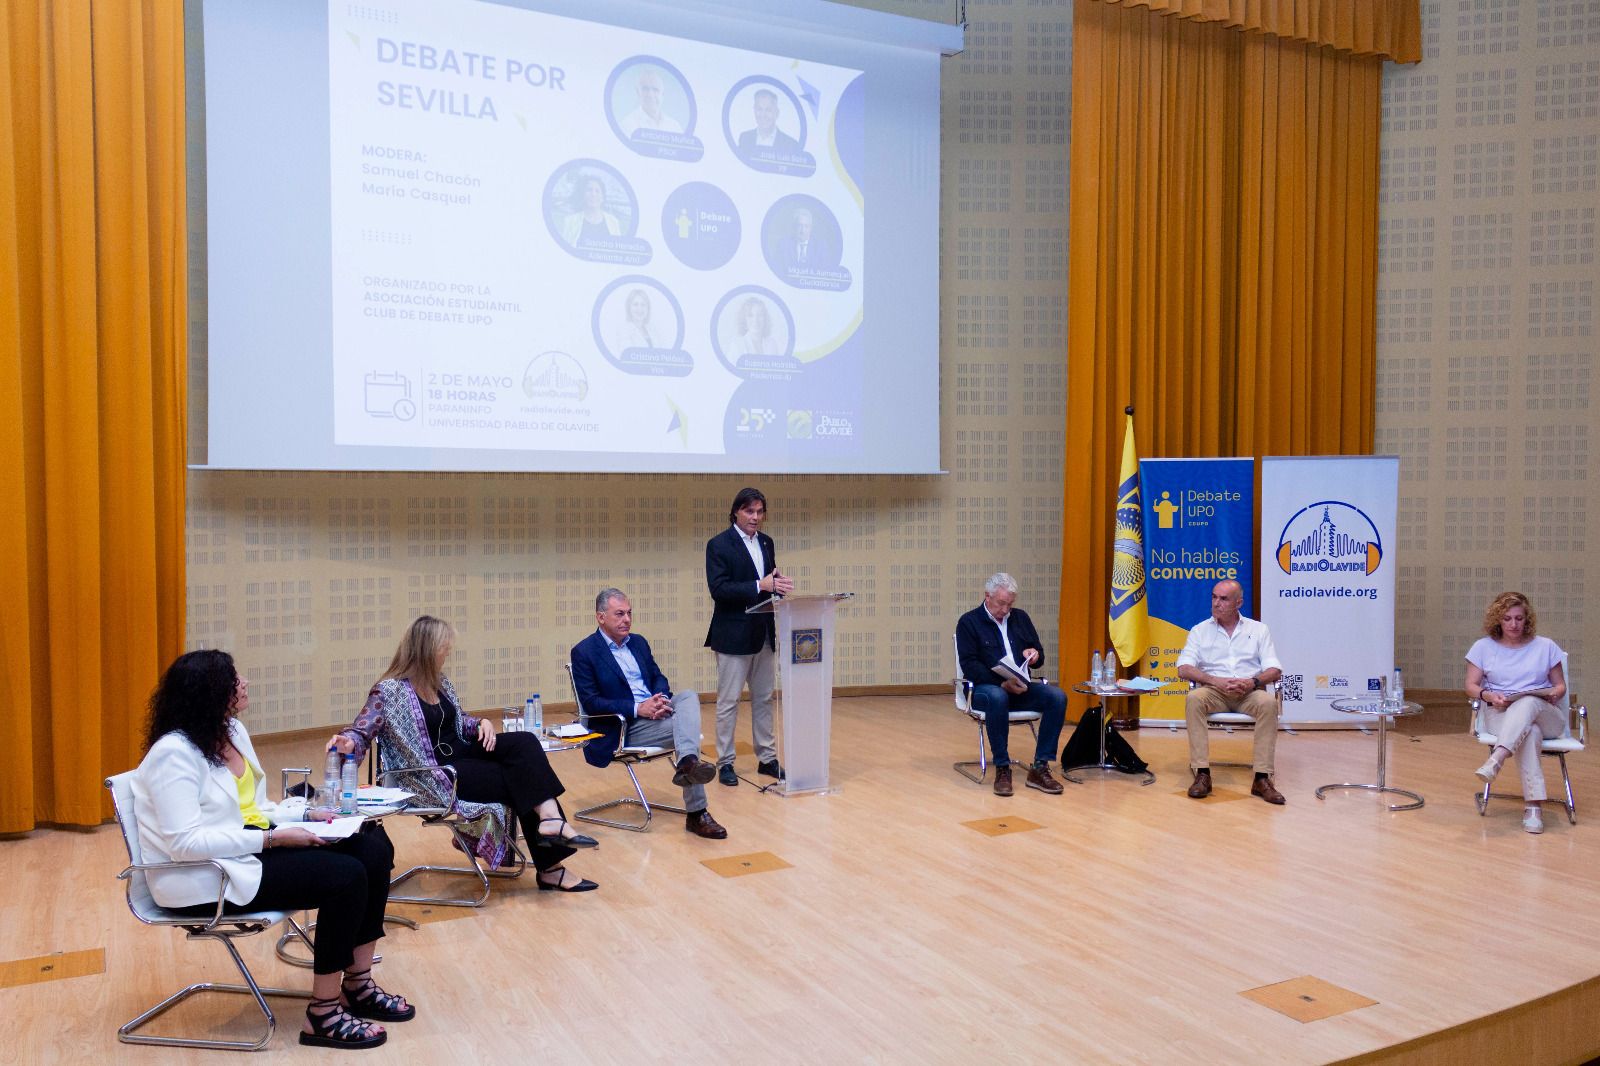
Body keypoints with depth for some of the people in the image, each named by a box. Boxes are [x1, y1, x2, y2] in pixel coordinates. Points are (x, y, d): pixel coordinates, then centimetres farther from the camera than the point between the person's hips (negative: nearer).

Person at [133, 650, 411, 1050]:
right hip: (208, 876, -9)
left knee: (374, 849, -7)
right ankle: (323, 1015, -11)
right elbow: (184, 842, -26)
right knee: (345, 877, -24)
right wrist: (272, 839, -26)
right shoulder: (174, 753, -19)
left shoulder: (233, 731, 8)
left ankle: (358, 983, 2)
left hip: (251, 846, 9)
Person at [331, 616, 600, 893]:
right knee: (518, 780, -19)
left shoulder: (440, 682, 10)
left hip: (462, 753, 7)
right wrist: (347, 744, -40)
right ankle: (550, 868, -13)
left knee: (524, 743, -19)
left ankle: (550, 819, -29)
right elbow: (361, 733, -16)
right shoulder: (389, 691, -13)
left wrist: (482, 723, -1)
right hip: (437, 776, -7)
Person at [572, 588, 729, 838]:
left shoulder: (638, 642, 17)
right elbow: (590, 702, -12)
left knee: (688, 696, -26)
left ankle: (687, 762, -50)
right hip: (623, 727, -6)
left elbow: (658, 677, 17)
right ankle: (696, 814, -29)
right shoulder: (584, 652, -5)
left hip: (654, 709, 6)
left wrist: (661, 698, -9)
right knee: (682, 726, -28)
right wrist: (637, 709, -22)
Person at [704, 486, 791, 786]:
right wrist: (761, 586, -25)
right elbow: (718, 589, -18)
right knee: (728, 701, 1)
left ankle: (766, 758, 22)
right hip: (733, 634, -7)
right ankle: (725, 762, 10)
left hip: (763, 633, 7)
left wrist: (778, 585, -8)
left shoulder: (766, 542, 11)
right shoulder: (718, 545, -9)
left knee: (763, 699, 13)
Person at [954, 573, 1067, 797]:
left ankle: (1039, 767, -21)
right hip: (986, 688, -5)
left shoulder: (1020, 617, 15)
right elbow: (970, 666, -10)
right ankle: (1002, 768, -29)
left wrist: (1035, 654, -7)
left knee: (1057, 697, -23)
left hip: (1019, 687, 5)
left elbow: (1039, 657, 20)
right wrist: (1002, 683, -24)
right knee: (997, 698, -40)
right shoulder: (968, 622, -1)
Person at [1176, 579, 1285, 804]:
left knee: (1269, 702, -34)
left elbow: (1275, 670, 3)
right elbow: (1184, 669, -1)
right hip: (1214, 692, 0)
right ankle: (1202, 774, -33)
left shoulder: (1258, 630, 12)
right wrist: (1216, 681, -18)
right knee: (1193, 698, -34)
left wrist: (1254, 681, -19)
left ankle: (1262, 778, -31)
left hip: (1249, 693, 0)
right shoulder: (1200, 631, 11)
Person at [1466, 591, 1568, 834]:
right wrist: (1489, 695, -15)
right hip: (1502, 714, 0)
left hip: (1545, 715, 0)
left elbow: (1560, 685, 15)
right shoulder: (1484, 647, 10)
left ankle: (1496, 759, -59)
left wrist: (1554, 694, -10)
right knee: (1530, 733, -38)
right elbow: (1471, 686, 8)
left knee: (1528, 702, -39)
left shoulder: (1545, 646, 12)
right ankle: (1534, 805, -45)